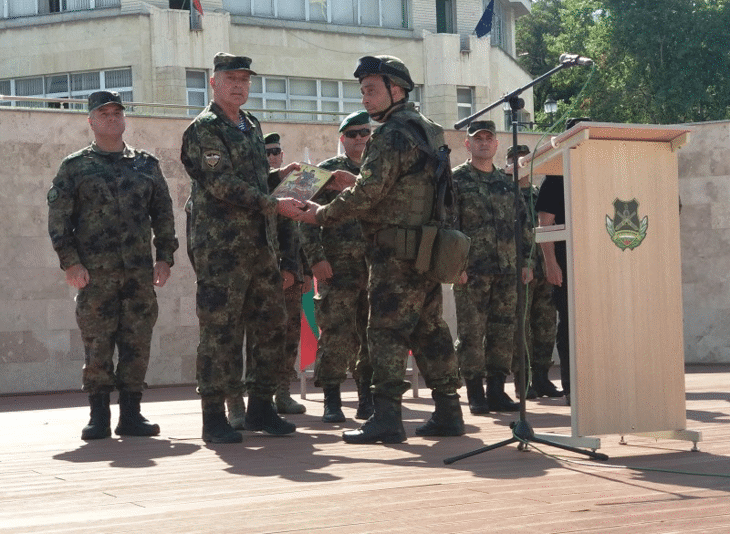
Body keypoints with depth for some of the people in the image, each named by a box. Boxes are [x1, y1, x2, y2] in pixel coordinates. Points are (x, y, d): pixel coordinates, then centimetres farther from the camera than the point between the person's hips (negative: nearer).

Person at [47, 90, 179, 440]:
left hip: (140, 270, 3)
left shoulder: (146, 164, 15)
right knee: (97, 344, -2)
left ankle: (130, 414, 9)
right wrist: (70, 263, -7)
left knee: (137, 342, 1)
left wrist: (165, 257, 6)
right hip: (94, 272, -2)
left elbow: (163, 214, 15)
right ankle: (99, 417, 5)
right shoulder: (75, 167, 7)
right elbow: (58, 218, 2)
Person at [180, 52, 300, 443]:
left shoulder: (252, 128, 20)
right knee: (220, 331, -7)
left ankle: (260, 409, 18)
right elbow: (221, 184, -17)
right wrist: (272, 204, -19)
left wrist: (279, 175, 12)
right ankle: (214, 417, -1)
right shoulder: (204, 129, -6)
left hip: (261, 245, 8)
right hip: (221, 248, -8)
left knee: (271, 326, 8)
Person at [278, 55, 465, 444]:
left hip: (395, 252, -9)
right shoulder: (426, 130, 17)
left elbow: (366, 196, -19)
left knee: (387, 331, -7)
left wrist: (319, 216, -8)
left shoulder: (392, 135, -14)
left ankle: (386, 416, -9)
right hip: (427, 250, 9)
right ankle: (448, 412, 15)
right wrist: (355, 180, 21)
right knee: (429, 329, 12)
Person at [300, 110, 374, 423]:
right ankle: (332, 401, 0)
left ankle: (368, 397, 12)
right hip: (338, 266, -3)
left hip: (377, 267, 4)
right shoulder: (327, 171, 5)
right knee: (336, 334, -6)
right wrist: (316, 258, -11)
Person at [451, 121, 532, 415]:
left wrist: (526, 261, 13)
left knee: (503, 335, 5)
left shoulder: (507, 183, 17)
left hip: (507, 271, 5)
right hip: (472, 271, -5)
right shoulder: (456, 180, 1)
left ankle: (496, 391, 12)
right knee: (471, 334, -3)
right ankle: (475, 394, 3)